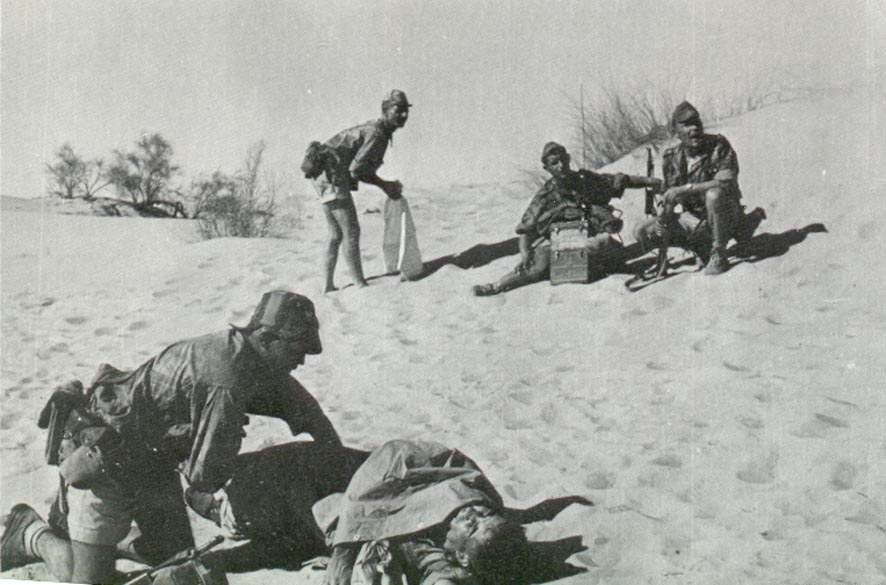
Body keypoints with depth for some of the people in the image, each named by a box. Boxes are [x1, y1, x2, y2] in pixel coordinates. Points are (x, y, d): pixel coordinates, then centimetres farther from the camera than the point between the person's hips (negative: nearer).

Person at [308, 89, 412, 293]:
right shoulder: (376, 133, -15)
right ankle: (360, 285, -9)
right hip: (332, 178, -10)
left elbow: (363, 168, 18)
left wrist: (387, 185, 8)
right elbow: (356, 169, -20)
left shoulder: (376, 130, 16)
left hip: (324, 178, 10)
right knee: (351, 232, -9)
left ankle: (328, 286, 17)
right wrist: (385, 185, -7)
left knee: (336, 235, 14)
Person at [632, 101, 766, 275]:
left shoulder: (719, 146, -16)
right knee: (643, 232, -11)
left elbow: (727, 182, -30)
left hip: (725, 213, -5)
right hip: (694, 218, 5)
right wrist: (664, 216, -12)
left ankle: (719, 255, -21)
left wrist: (685, 189, -33)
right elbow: (669, 196, 9)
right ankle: (702, 245, 1)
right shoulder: (672, 158, -2)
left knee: (714, 194, -40)